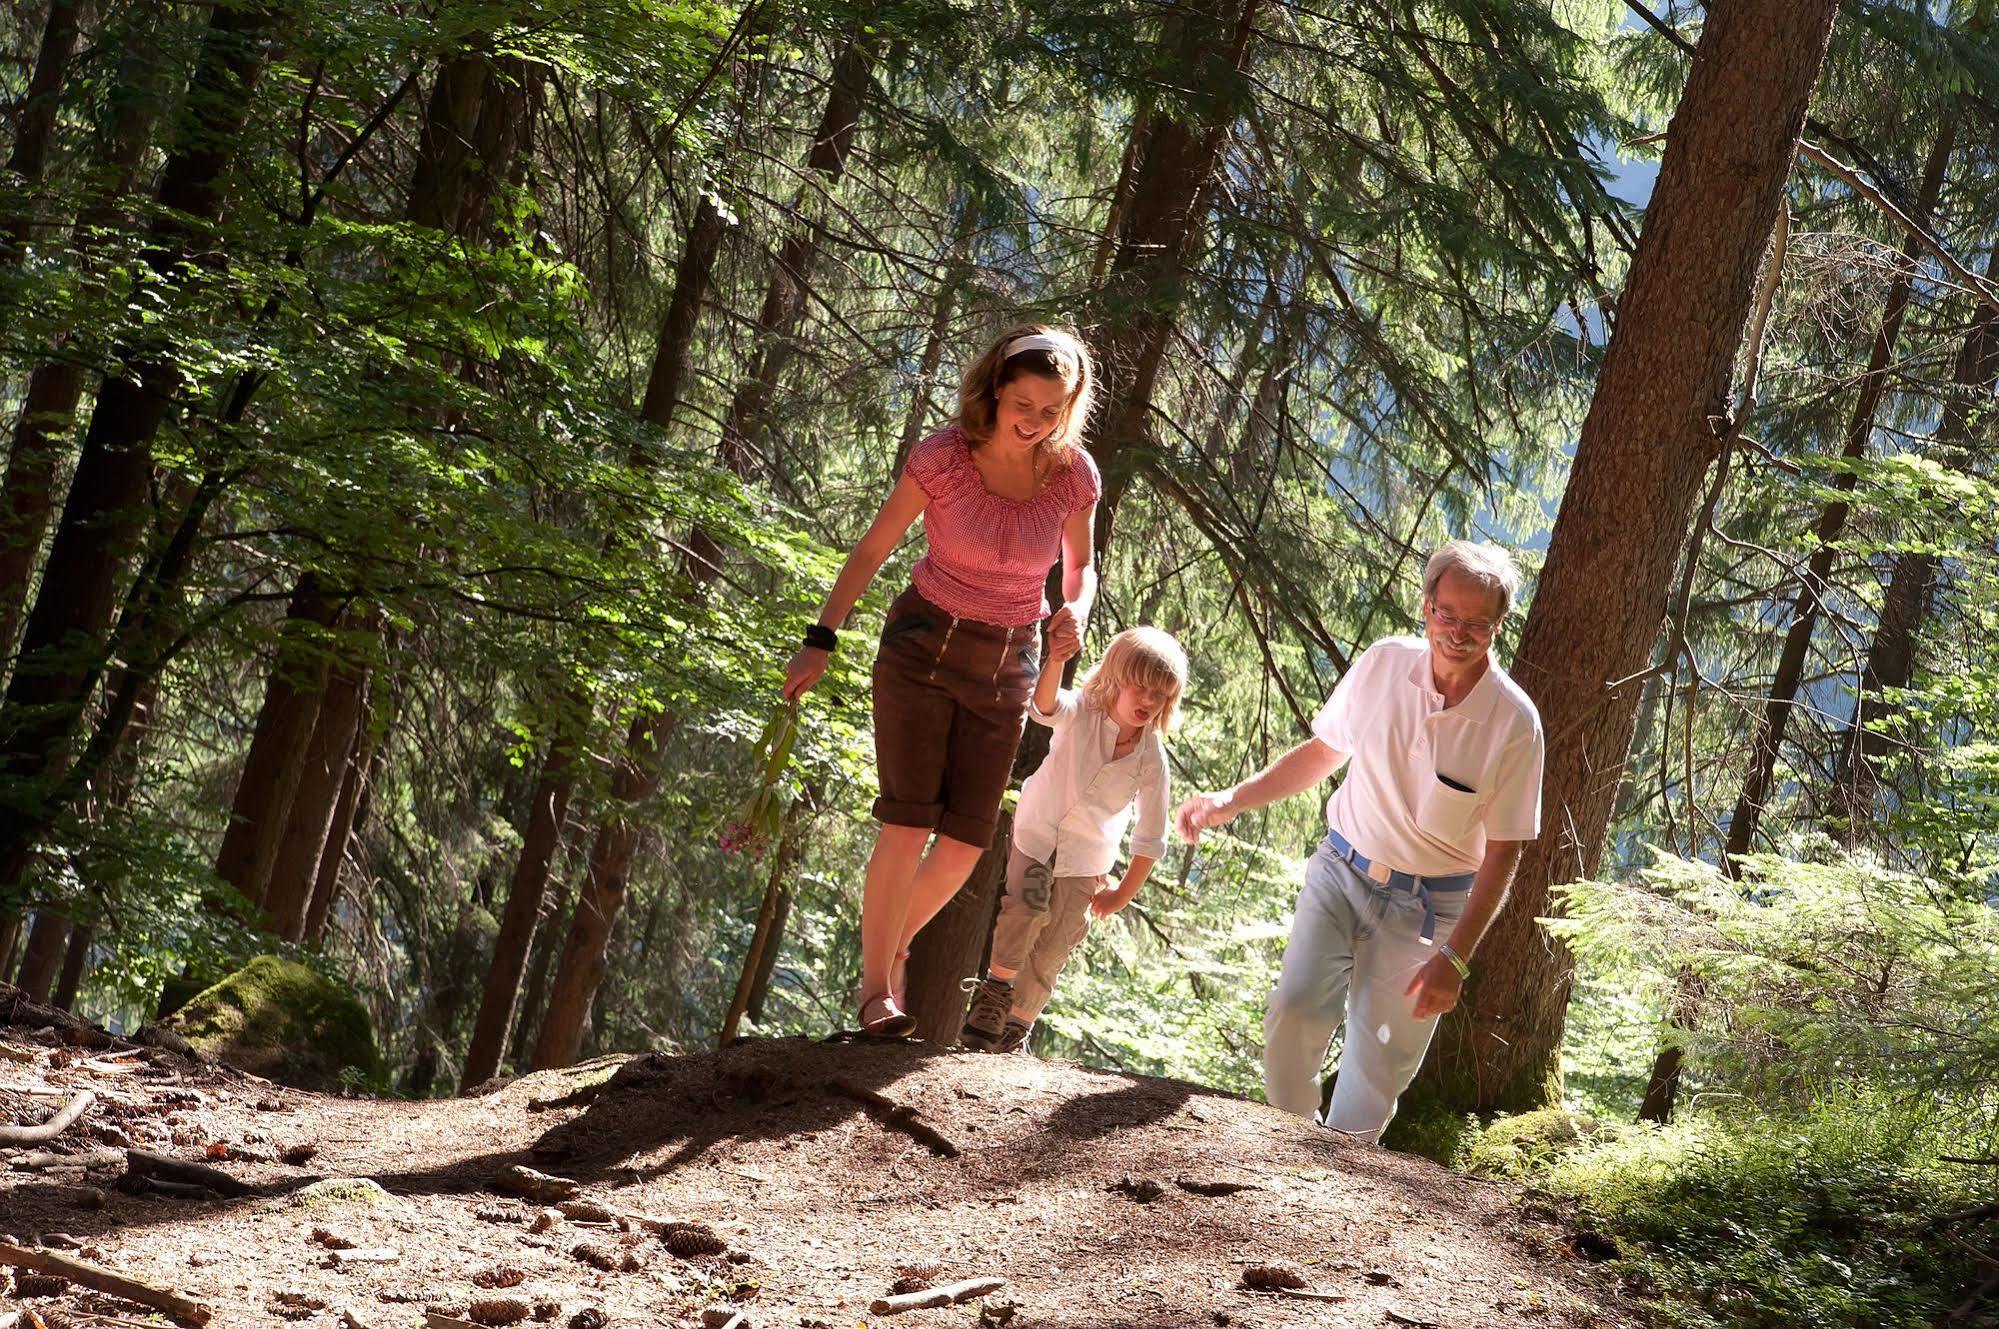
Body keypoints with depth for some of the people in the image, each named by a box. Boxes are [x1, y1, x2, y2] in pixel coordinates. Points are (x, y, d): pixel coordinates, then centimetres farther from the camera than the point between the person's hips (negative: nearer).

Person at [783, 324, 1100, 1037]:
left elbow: (1081, 565, 9)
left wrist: (1075, 611, -14)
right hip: (924, 645, -3)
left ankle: (895, 941, 29)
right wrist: (819, 642, -6)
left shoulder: (1073, 473, -9)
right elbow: (872, 550, -6)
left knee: (966, 842, 2)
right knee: (909, 823, -15)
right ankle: (876, 985, -4)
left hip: (1005, 664, 3)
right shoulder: (944, 457, -17)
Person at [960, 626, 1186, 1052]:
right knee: (1026, 905, -26)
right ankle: (995, 991, -8)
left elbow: (1150, 838, -7)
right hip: (1037, 832, -2)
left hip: (1085, 861, 2)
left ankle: (1016, 1025, 21)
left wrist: (1122, 894, -5)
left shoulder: (1152, 761, -15)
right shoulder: (1081, 713, -18)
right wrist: (1056, 663, -65)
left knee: (1050, 951, 3)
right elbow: (1045, 705, -44)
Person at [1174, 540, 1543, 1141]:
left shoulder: (1514, 724, -16)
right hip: (1340, 872, 2)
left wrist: (1454, 958, -16)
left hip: (1423, 906, -2)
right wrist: (1230, 801, 2)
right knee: (1293, 1013, -13)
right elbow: (1322, 752, 9)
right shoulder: (1383, 664, -8)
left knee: (1378, 1065, 1)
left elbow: (1502, 853, -11)